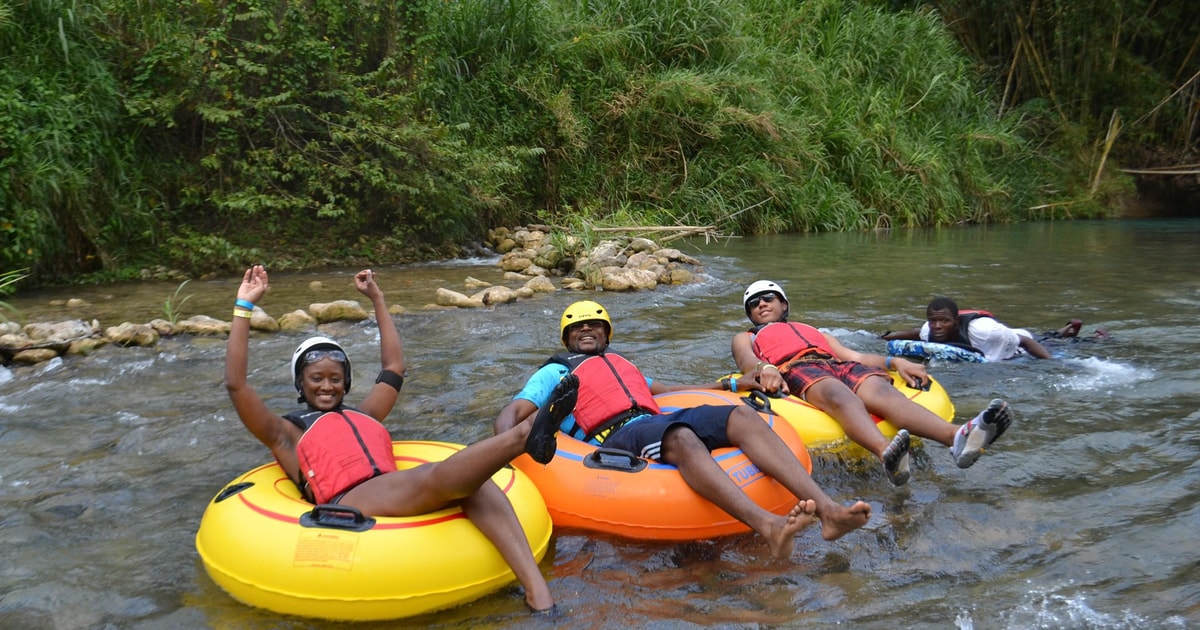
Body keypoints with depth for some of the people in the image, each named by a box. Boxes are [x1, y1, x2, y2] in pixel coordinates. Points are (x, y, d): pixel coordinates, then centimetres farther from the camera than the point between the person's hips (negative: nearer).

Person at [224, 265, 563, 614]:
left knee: (474, 483, -29)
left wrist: (377, 299, 42)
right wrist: (243, 306, 11)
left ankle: (537, 590, -45)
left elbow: (394, 367, 40)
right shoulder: (287, 432, 21)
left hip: (404, 499, 5)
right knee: (437, 477, -35)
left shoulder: (363, 415, 35)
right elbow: (235, 383, 11)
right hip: (347, 506, -5)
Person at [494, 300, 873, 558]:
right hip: (615, 437, -6)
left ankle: (826, 509, -39)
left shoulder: (622, 364, 41)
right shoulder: (555, 371, 24)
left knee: (742, 416, -20)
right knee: (681, 438, -39)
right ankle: (768, 528, -64)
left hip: (657, 421, 6)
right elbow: (511, 414, 13)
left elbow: (667, 389, 44)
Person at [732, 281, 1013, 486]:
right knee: (836, 393, -40)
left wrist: (895, 361, 9)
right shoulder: (745, 338, 35)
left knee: (879, 389, -32)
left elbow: (855, 356, 29)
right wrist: (765, 369, -16)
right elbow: (747, 362, 10)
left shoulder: (814, 331, 44)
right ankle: (885, 451, -71)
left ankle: (958, 437, -60)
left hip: (838, 365, 3)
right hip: (795, 369, -3)